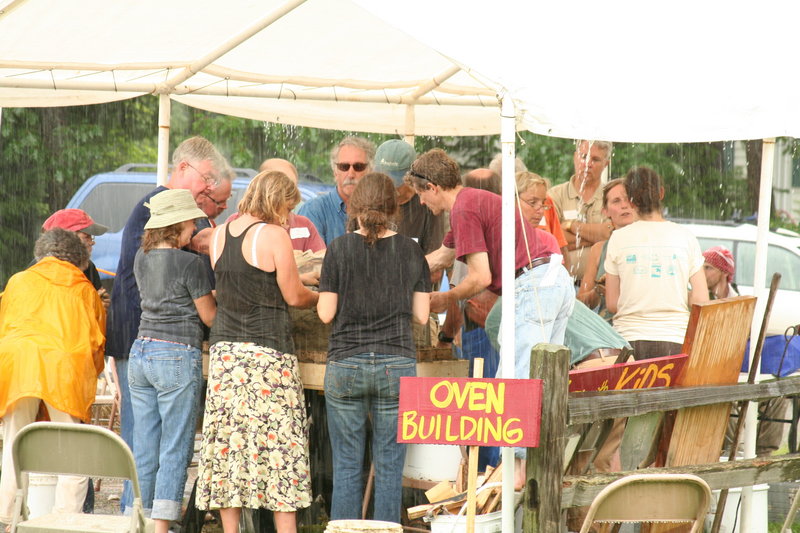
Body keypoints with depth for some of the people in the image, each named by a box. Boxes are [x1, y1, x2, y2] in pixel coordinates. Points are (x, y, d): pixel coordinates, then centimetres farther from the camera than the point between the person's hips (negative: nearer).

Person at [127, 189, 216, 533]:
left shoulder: (142, 259, 8)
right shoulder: (190, 263, -12)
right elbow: (209, 316, -4)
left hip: (140, 353, 7)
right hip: (178, 356, -7)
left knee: (144, 449, 8)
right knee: (175, 450, -4)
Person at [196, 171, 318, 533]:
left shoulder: (218, 235, 9)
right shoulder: (273, 235, -10)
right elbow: (293, 296, -5)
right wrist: (321, 297, 15)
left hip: (224, 349, 6)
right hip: (268, 349, -6)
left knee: (227, 436, 6)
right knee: (279, 438, -4)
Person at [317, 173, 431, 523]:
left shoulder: (340, 249, -4)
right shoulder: (411, 251, 1)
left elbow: (326, 313, -3)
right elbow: (421, 315, 4)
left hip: (346, 365, -1)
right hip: (397, 364, 1)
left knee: (346, 466, 5)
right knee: (389, 467, 4)